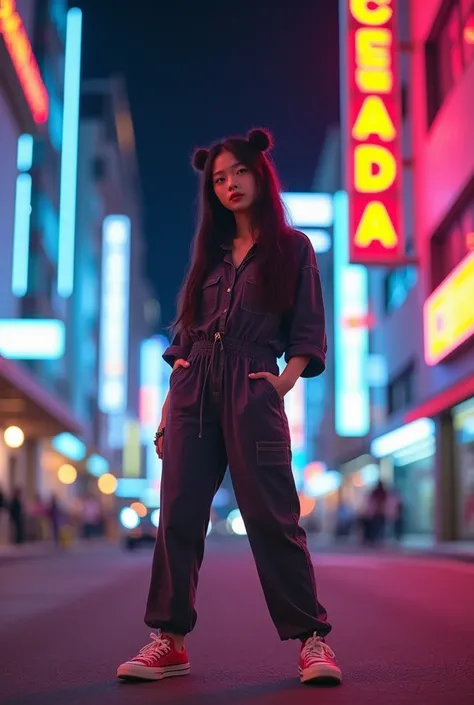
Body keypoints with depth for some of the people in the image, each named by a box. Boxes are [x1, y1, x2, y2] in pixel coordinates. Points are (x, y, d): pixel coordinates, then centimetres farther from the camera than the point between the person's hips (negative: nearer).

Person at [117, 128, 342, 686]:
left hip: (251, 393, -4)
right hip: (192, 391, 4)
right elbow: (186, 335, 18)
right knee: (179, 514, -1)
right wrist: (168, 410, 11)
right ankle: (169, 640, 6)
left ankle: (311, 639, -1)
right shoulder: (209, 253, 21)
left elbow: (307, 333, 7)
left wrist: (284, 380, -11)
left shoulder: (292, 248, 11)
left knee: (271, 516, -9)